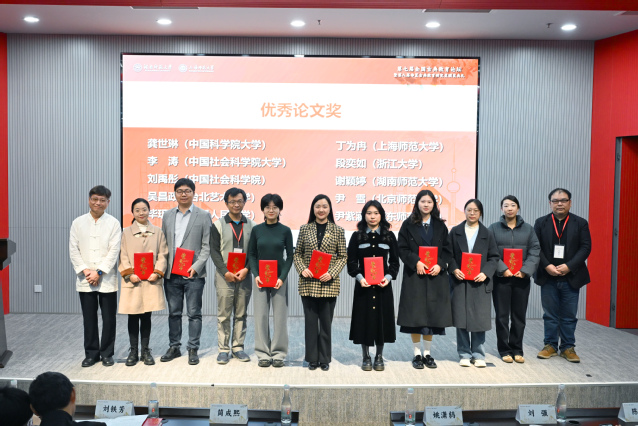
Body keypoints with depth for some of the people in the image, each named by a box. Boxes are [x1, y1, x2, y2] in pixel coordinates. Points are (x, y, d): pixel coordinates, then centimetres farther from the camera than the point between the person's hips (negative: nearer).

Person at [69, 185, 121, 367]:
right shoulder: (78, 223, 7)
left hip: (107, 279, -2)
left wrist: (99, 272, -12)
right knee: (89, 318, 9)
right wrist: (85, 271, -8)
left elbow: (114, 250, -6)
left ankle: (107, 354, 17)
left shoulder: (113, 223, 0)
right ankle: (91, 353, 21)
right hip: (85, 279, 2)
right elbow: (73, 250, 3)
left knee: (109, 318, 3)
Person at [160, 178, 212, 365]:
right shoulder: (167, 215, 12)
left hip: (193, 274, -4)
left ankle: (193, 349, 13)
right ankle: (174, 347, 24)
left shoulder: (203, 216, 0)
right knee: (173, 313, 12)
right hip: (171, 273, 4)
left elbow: (206, 246, -3)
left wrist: (196, 267, -14)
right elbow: (163, 244, 13)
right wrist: (162, 267, 3)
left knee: (194, 313, 2)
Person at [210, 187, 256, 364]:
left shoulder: (251, 226, 8)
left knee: (241, 314, 8)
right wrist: (226, 272, -11)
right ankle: (223, 349, 9)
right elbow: (214, 251, -2)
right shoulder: (218, 225, 3)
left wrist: (246, 269, -10)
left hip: (244, 276, 2)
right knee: (224, 315, 1)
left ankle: (238, 347, 18)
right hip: (224, 276, -2)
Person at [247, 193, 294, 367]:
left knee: (280, 316, 2)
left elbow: (290, 256, 2)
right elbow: (251, 254, 6)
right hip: (260, 278, 1)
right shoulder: (256, 230, 4)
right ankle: (263, 353, 13)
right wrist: (256, 275, -8)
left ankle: (278, 353, 14)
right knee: (261, 316, 3)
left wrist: (282, 277, -9)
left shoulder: (285, 231, 1)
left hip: (279, 278, -1)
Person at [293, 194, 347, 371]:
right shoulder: (305, 229, 6)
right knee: (310, 321, 7)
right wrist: (302, 269, -8)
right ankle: (312, 358, 19)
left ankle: (325, 359, 19)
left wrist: (332, 273, -11)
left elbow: (343, 256, 3)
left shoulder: (338, 231, 3)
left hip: (329, 284, -1)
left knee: (326, 322, 6)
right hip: (308, 283, 1)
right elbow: (297, 253, 9)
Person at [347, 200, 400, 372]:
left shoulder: (389, 236, 7)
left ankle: (379, 357, 19)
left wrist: (388, 277, -12)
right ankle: (366, 357, 16)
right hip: (363, 285, 0)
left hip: (383, 285, 1)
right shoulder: (357, 236, 5)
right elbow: (351, 261, 2)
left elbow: (394, 261, 6)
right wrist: (359, 277, -14)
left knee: (382, 318, 4)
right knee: (364, 319, 1)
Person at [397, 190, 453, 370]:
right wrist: (416, 262, -16)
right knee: (415, 314, -1)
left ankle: (427, 353, 18)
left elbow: (446, 249, 7)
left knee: (432, 314, 5)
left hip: (435, 276, 2)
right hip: (414, 275, -2)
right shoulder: (408, 224, 2)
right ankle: (417, 353, 12)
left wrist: (440, 265, -9)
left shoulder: (440, 225, 10)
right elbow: (402, 248, -2)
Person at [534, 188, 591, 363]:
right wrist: (547, 266, -13)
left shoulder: (580, 223, 4)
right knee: (550, 314, 8)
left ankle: (568, 347, 16)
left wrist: (569, 266, -14)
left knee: (569, 315, 6)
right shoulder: (541, 223, 5)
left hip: (571, 277, 0)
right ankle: (550, 345, 19)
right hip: (548, 277, 1)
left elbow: (585, 247, -3)